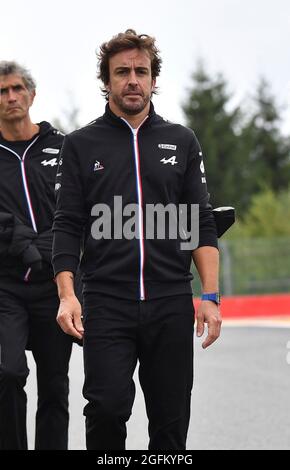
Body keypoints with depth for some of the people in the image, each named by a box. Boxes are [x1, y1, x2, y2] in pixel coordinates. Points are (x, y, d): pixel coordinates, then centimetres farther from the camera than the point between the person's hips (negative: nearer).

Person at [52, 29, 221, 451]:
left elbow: (203, 225, 9)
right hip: (106, 305, -2)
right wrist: (67, 295, -9)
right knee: (107, 408, -13)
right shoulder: (81, 145, 8)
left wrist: (210, 297, 0)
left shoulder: (182, 142, 11)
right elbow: (68, 226, 4)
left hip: (171, 304, 2)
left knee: (171, 419, 4)